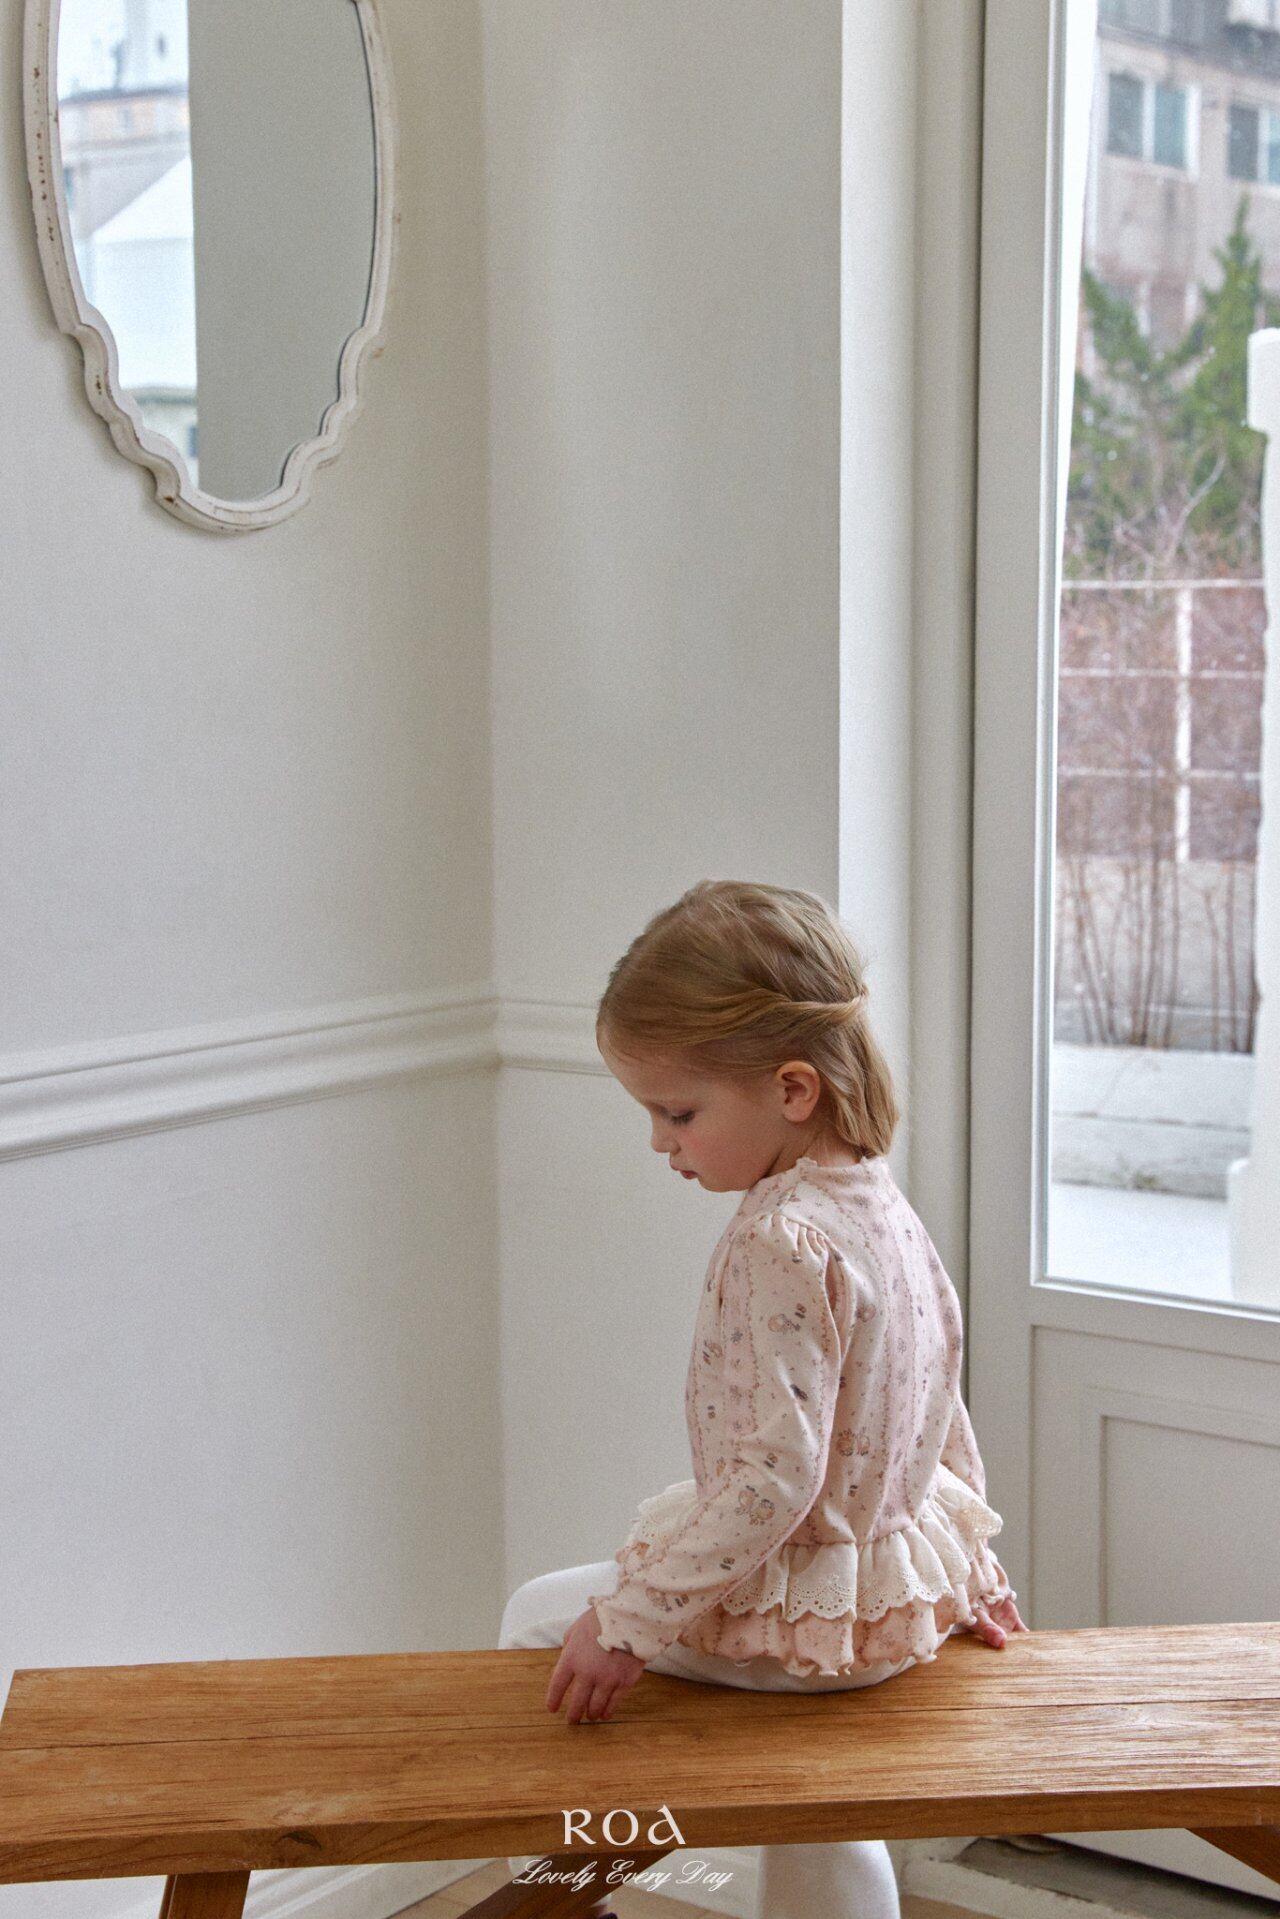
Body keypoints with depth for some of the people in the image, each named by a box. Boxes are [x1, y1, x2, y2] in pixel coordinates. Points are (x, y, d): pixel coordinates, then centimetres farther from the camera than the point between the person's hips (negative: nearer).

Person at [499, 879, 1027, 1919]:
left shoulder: (779, 1244, -26)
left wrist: (628, 1620, -24)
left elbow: (773, 1479, -29)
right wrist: (968, 1575, 24)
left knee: (544, 1615, 10)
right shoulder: (886, 1209, 3)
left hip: (797, 1618, -9)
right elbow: (942, 1423, 13)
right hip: (900, 1600, 9)